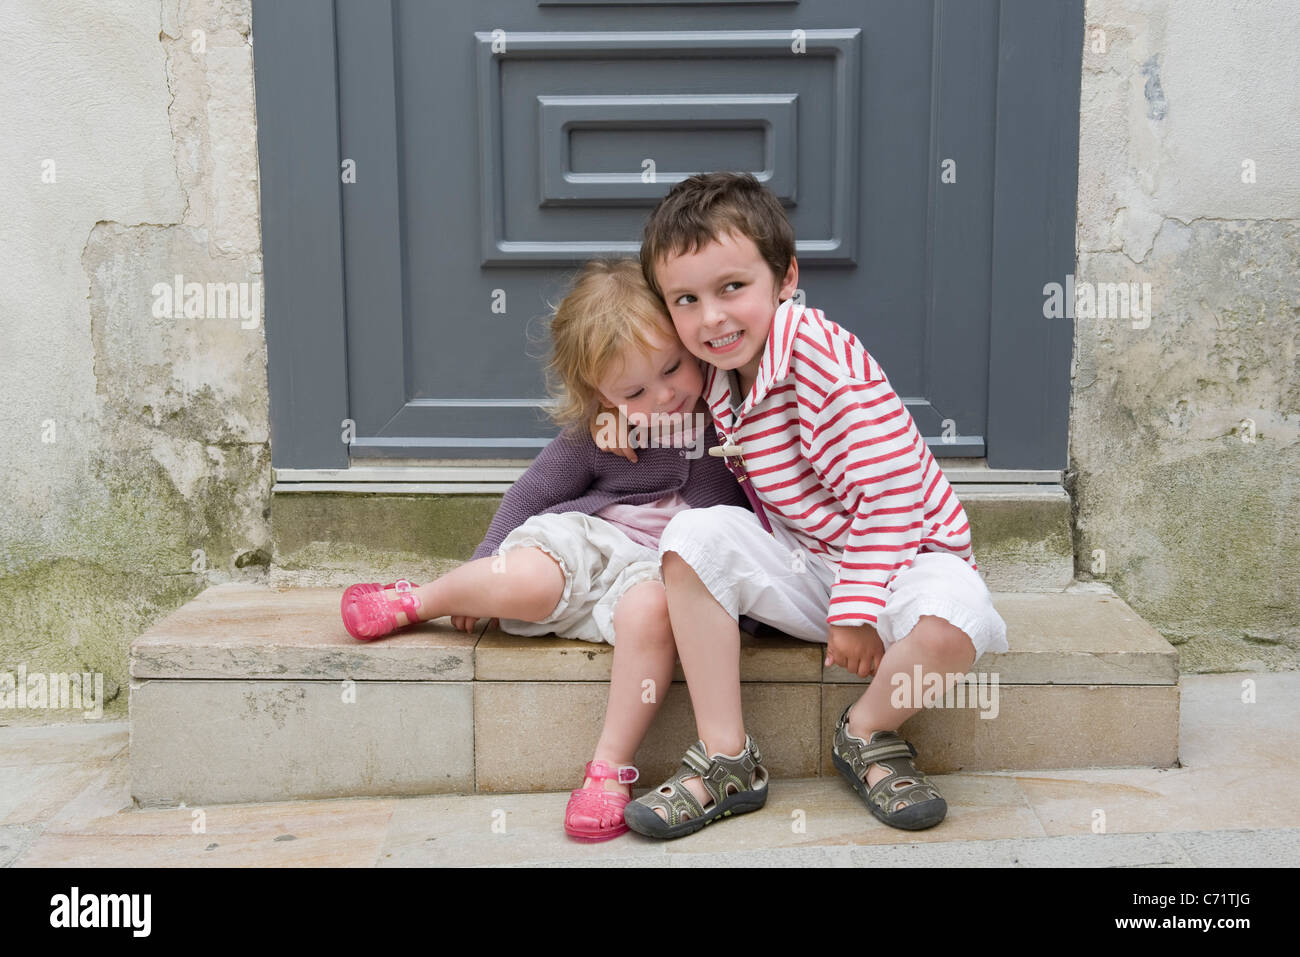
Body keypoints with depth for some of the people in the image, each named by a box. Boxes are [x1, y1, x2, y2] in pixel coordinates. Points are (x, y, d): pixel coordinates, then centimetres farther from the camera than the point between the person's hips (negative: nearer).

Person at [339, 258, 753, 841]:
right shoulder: (593, 434, -2)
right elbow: (531, 494, 8)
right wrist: (481, 571, 7)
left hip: (659, 563, -1)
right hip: (585, 540, 1)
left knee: (650, 608, -39)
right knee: (523, 584, -33)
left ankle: (610, 766, -27)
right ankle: (415, 601, 1)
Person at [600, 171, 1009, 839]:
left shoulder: (821, 356, -23)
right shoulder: (718, 378, 1)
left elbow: (892, 494, -23)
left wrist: (858, 610, -21)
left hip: (906, 552, -6)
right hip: (804, 564, 6)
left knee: (948, 628, -38)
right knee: (695, 535, -20)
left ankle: (866, 733, -1)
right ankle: (726, 759, -13)